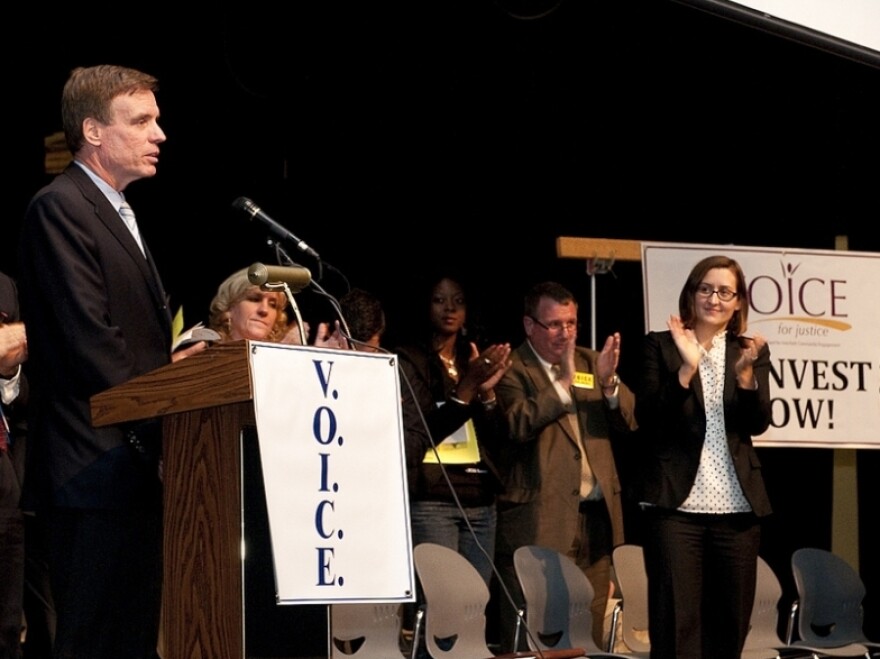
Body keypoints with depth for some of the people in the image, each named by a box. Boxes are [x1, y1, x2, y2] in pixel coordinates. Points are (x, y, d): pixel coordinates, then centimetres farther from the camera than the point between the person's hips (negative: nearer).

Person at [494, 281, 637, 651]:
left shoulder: (590, 362, 15)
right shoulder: (512, 369, -2)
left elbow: (628, 421, 7)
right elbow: (518, 424, -19)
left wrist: (609, 382, -11)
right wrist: (564, 382, -25)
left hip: (595, 519, 6)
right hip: (539, 520, -5)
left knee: (589, 635, 8)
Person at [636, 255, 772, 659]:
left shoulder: (752, 352, 11)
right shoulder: (660, 345, 4)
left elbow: (758, 423, -1)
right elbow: (648, 419, -7)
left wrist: (744, 372, -18)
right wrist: (687, 368, -18)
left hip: (736, 508, 3)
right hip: (675, 504, -3)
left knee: (730, 622, 8)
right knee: (675, 622, -5)